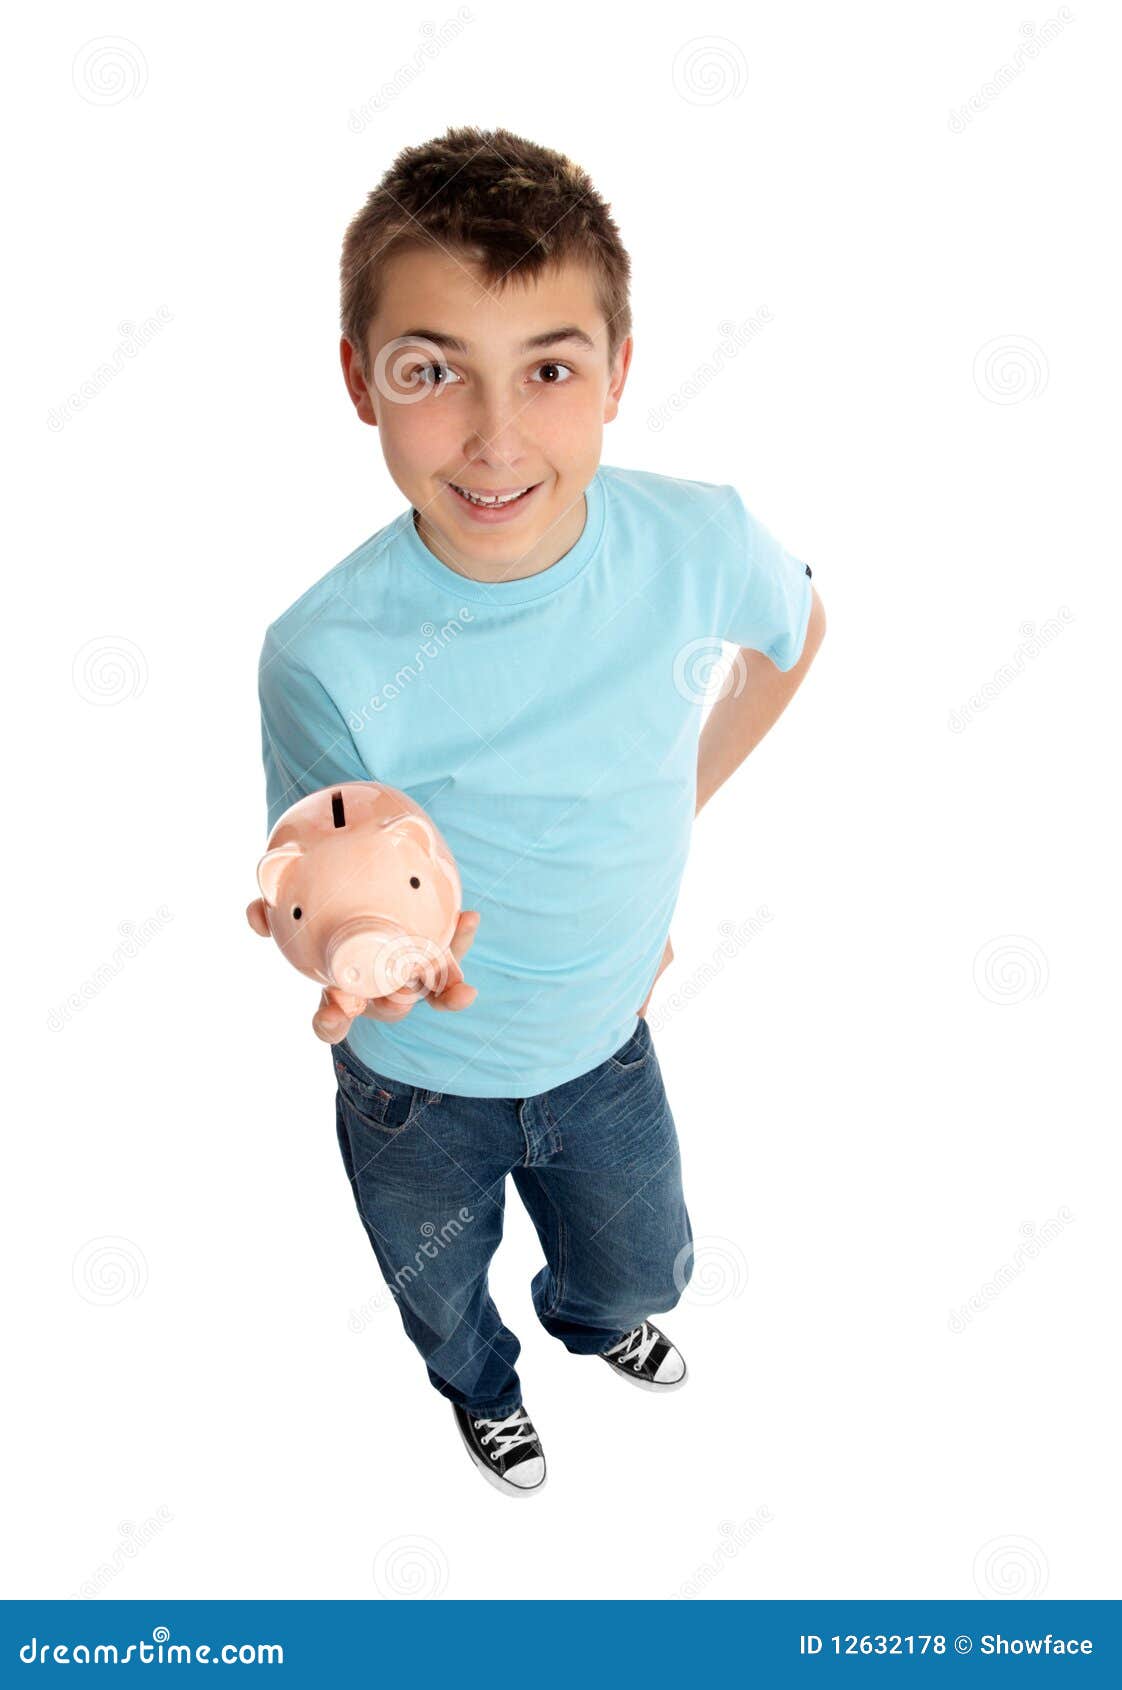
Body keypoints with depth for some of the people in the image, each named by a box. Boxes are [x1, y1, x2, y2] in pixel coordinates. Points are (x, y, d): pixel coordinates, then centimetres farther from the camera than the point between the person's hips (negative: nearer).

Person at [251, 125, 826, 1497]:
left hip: (604, 1047, 2)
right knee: (439, 1296, 28)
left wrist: (673, 816, -1)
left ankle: (590, 1315, 69)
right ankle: (481, 1386, 67)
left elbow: (793, 633, 1)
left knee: (643, 1270, 29)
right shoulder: (325, 656, -32)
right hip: (418, 1087, -2)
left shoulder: (700, 541, -24)